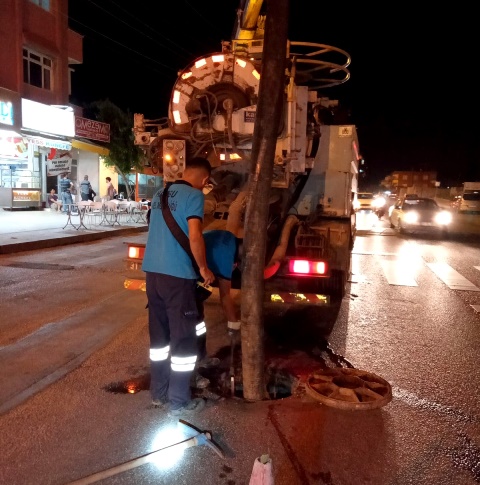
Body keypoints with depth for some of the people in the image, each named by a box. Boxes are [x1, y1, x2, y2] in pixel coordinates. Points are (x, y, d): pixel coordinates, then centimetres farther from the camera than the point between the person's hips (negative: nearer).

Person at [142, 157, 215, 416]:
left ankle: (158, 393, 28)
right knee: (183, 338, 3)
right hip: (177, 274, -8)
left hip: (152, 270, 8)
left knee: (159, 335, 17)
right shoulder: (194, 195, -9)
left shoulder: (160, 194, 16)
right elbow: (194, 236, -19)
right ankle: (179, 401, 13)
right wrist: (203, 268, -6)